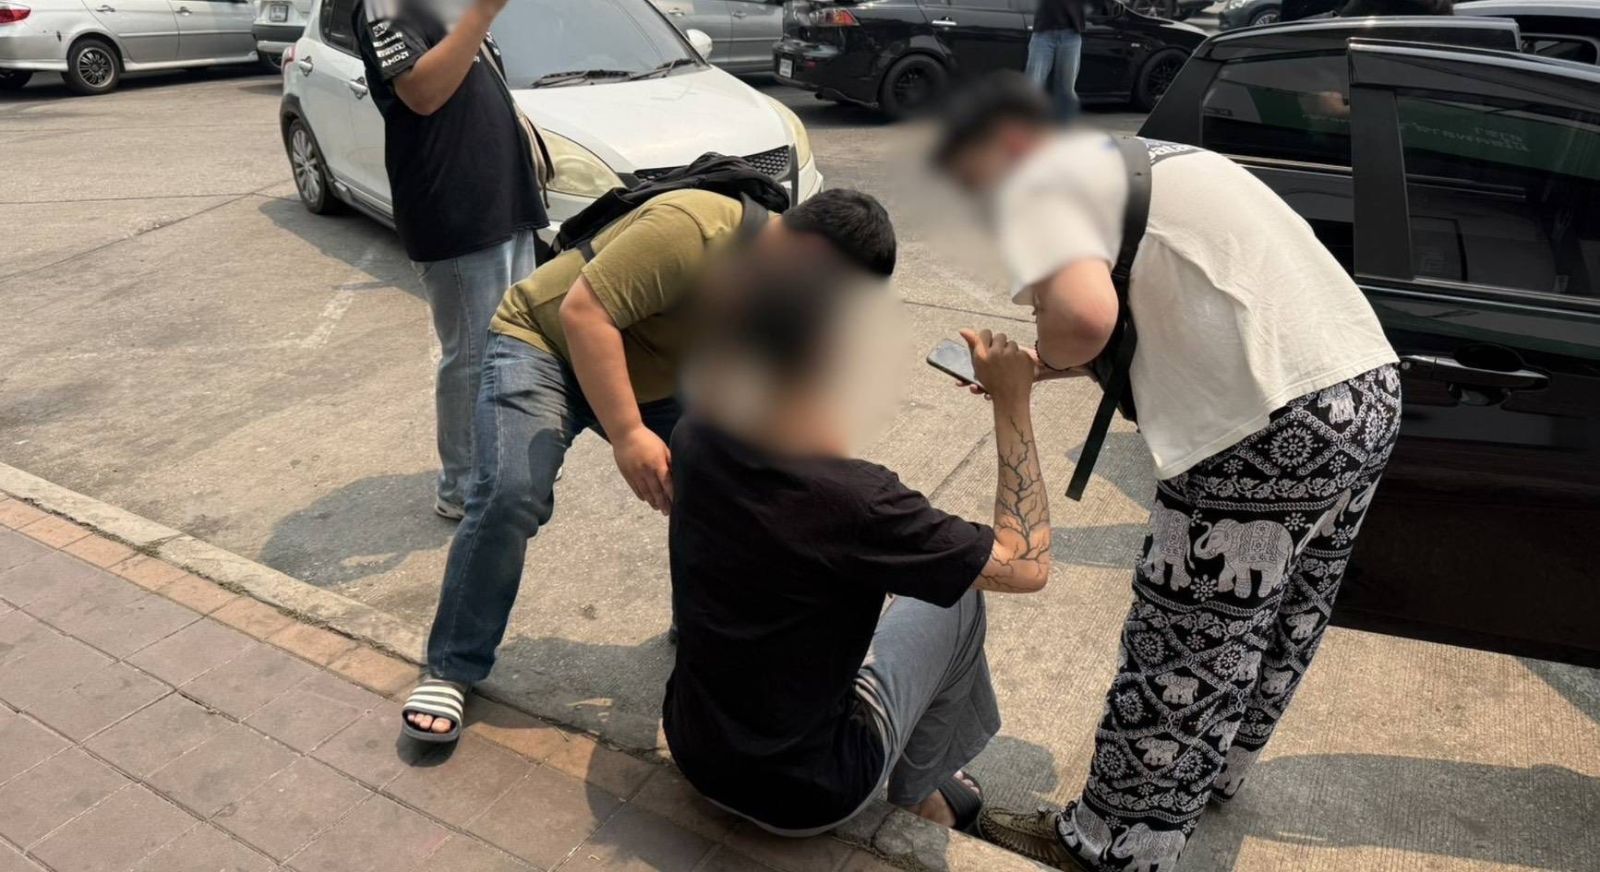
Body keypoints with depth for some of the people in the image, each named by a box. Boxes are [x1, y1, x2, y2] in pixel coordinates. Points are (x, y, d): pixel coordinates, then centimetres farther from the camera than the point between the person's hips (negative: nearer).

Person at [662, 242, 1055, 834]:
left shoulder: (697, 435, -12)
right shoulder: (848, 498, -32)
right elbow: (1027, 565, -20)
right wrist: (1012, 403, -15)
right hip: (805, 796, -6)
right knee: (958, 596, 10)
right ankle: (918, 790, 30)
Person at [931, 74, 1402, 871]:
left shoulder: (1039, 183, -3)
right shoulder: (1141, 159, 25)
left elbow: (1083, 315, -23)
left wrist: (1032, 366, -2)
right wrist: (1050, 365, 18)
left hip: (1274, 426, -10)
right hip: (1367, 385, 10)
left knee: (1182, 655, 4)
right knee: (1279, 625, 24)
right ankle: (1211, 774, 46)